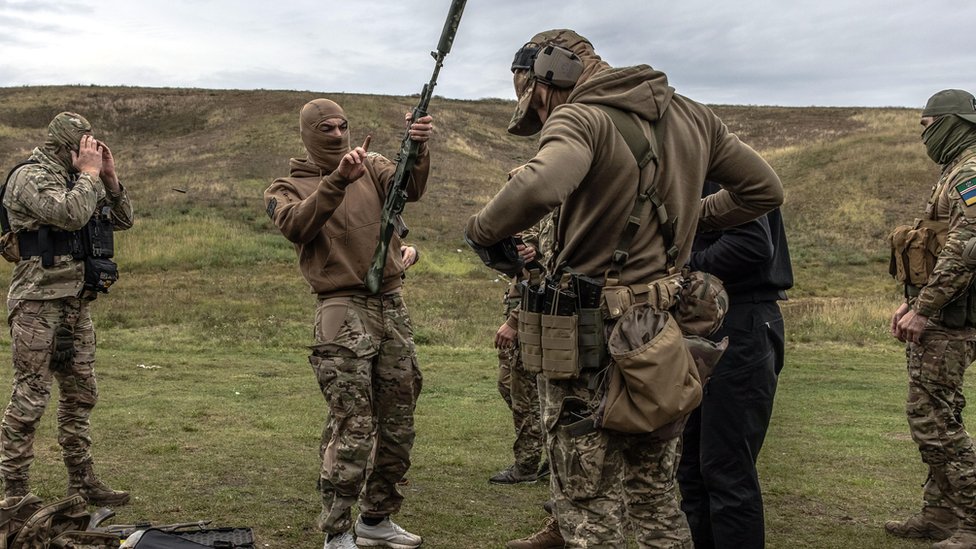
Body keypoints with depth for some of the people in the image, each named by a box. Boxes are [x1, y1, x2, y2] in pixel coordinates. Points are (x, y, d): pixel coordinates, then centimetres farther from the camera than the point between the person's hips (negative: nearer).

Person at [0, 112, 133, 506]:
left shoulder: (75, 180, 16)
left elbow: (123, 220, 17)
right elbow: (71, 215, -26)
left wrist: (108, 177, 5)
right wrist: (89, 173, -12)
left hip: (77, 303, 9)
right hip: (38, 304, -9)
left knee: (80, 395, 13)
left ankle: (82, 482, 23)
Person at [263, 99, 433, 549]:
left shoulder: (372, 167, 15)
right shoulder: (287, 188, 6)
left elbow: (410, 188, -7)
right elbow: (296, 226, -17)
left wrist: (418, 148, -27)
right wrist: (337, 181, -28)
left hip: (392, 307, 5)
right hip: (343, 311, -5)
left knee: (397, 424, 10)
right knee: (353, 426, -12)